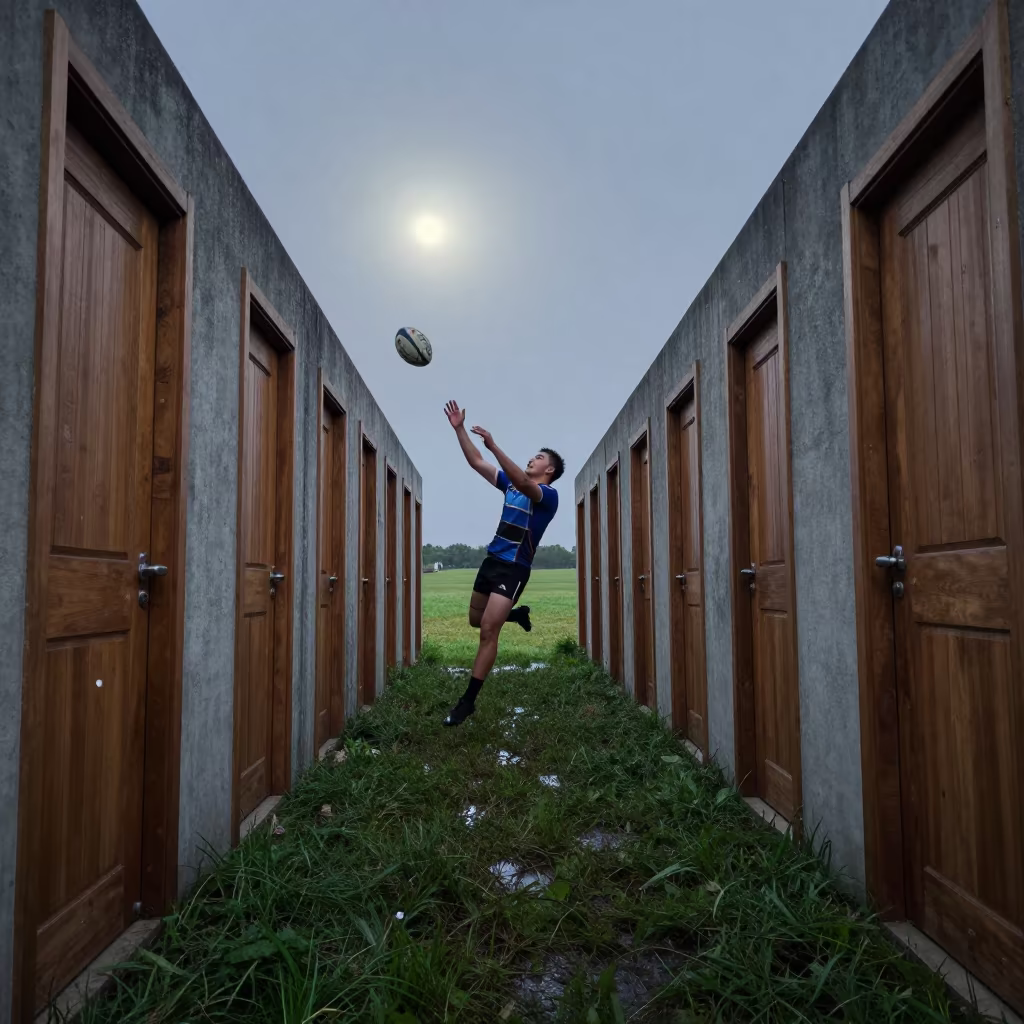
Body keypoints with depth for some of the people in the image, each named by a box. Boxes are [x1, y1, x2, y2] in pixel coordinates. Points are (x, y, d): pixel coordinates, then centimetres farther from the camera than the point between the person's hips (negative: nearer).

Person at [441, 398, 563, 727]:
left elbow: (523, 483, -33)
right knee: (476, 620, 20)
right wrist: (460, 429, 1)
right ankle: (518, 614, 49)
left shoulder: (549, 495, -11)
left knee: (488, 629, -14)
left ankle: (468, 701, -5)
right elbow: (477, 463, 10)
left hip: (514, 568, -8)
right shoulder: (511, 484, 11)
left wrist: (494, 445, -41)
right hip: (492, 560, 8)